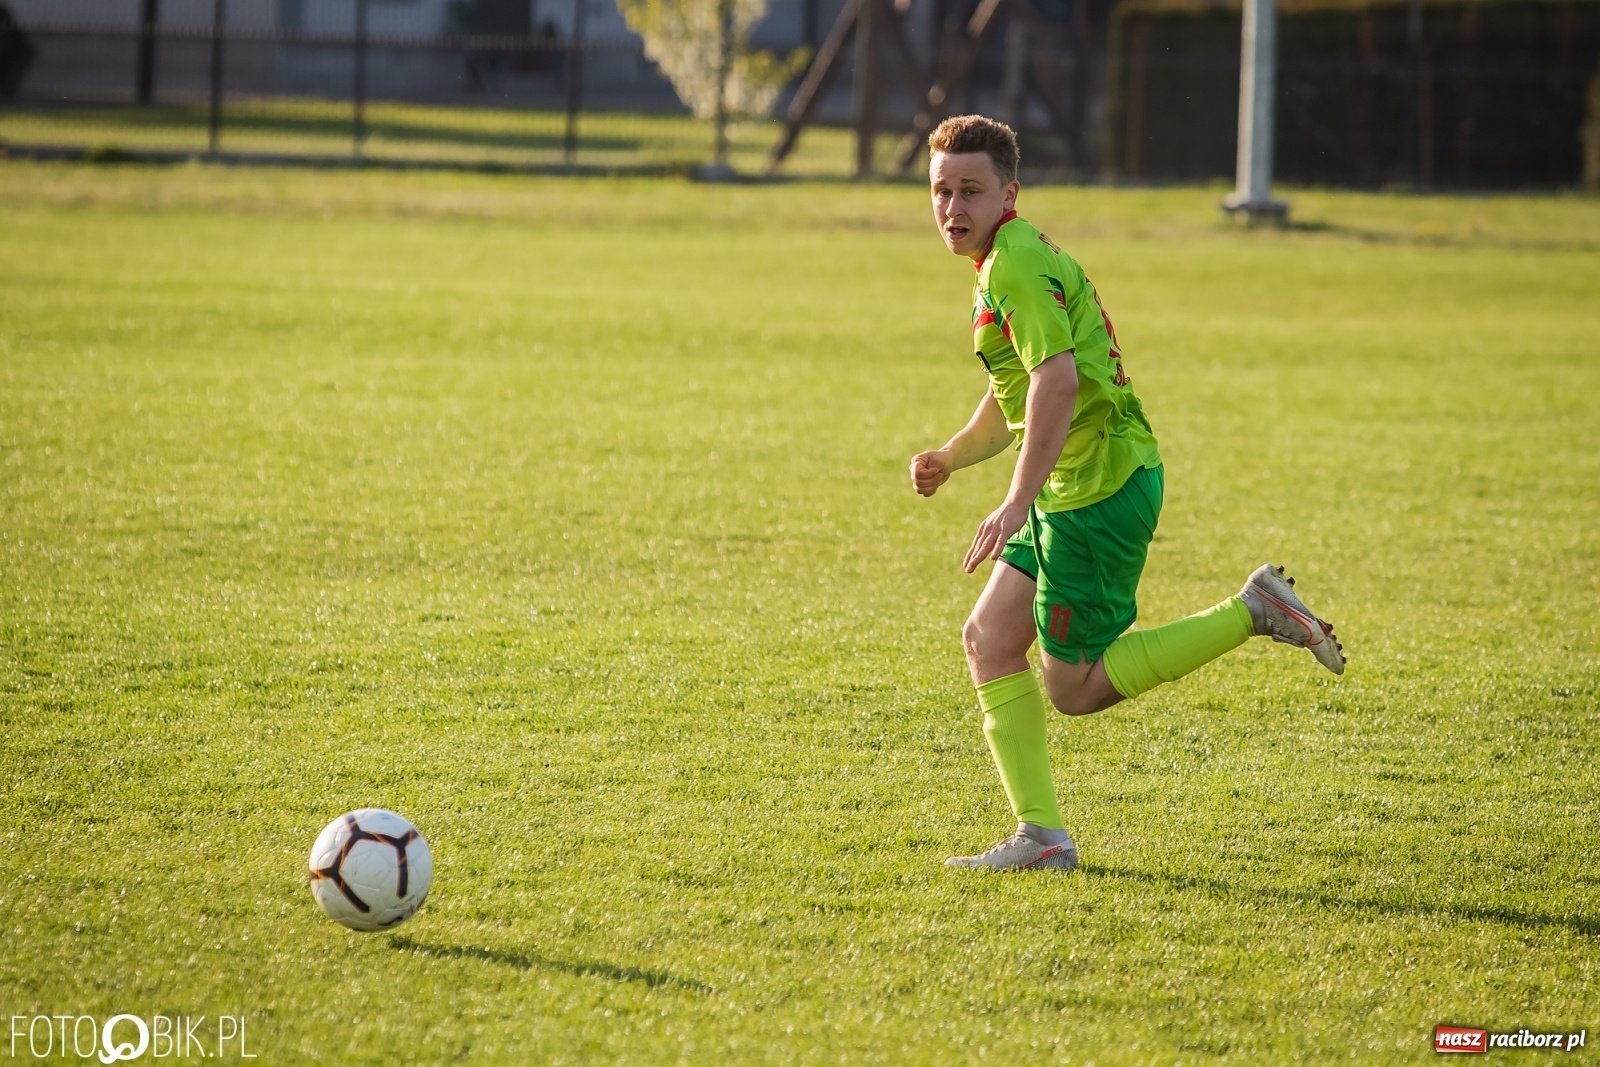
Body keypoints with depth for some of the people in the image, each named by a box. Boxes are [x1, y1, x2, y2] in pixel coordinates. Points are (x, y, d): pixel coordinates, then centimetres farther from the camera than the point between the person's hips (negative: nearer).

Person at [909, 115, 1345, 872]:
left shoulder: (1016, 266, -16)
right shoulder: (1009, 263, 17)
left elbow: (1057, 381, -29)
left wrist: (1017, 505, -31)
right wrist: (950, 457, 19)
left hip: (1099, 490, -10)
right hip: (1074, 490, 10)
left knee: (1073, 688, -3)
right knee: (988, 639, 8)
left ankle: (1252, 612, 0)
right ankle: (1041, 834, 8)